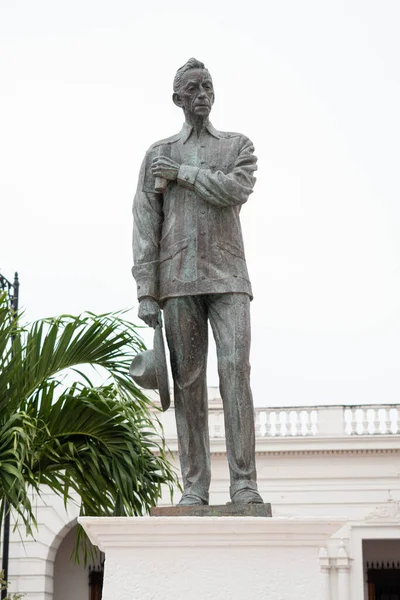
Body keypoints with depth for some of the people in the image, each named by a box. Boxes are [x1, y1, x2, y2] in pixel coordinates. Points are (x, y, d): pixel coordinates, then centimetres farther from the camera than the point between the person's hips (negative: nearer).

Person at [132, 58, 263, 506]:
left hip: (228, 279, 0)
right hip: (178, 281, 1)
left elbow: (236, 190, -10)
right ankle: (194, 487, -1)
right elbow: (145, 226, 4)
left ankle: (244, 485, -13)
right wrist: (146, 292, -4)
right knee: (188, 383, -3)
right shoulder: (158, 155, 13)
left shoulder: (239, 146, 13)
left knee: (235, 375, -12)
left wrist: (181, 173, -5)